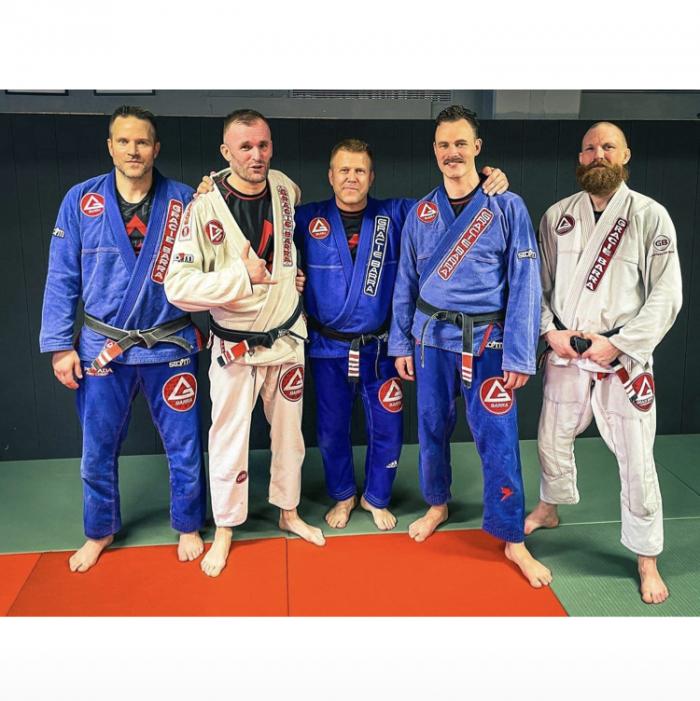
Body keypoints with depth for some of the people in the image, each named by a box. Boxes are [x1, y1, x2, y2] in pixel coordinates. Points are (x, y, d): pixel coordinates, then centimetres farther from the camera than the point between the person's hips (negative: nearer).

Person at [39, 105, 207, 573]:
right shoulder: (81, 201, -2)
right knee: (98, 450, 15)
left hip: (169, 345, -1)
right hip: (102, 347, 1)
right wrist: (60, 345, -3)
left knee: (184, 445, 10)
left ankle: (188, 526, 34)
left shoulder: (183, 201, -3)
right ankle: (101, 531, 39)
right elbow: (62, 278, 0)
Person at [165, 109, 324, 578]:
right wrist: (241, 274, -25)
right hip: (236, 346, -4)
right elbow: (177, 287, -22)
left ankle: (289, 512, 38)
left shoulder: (285, 188, -4)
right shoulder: (204, 209, -18)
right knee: (229, 441, 7)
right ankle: (225, 529, 28)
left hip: (287, 337, 4)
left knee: (289, 430, 17)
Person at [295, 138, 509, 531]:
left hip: (380, 347, 1)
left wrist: (487, 185, -17)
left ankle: (376, 498, 34)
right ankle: (343, 496, 38)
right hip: (329, 348, 0)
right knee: (332, 431, 12)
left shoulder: (396, 216, -2)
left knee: (387, 429, 8)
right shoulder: (307, 220, -3)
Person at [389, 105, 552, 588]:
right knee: (432, 429, 14)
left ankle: (514, 540, 15)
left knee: (498, 440, -1)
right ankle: (437, 505, 38)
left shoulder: (507, 208, -5)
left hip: (486, 341, -3)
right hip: (431, 338, 3)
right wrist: (402, 344, 7)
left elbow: (525, 284, -7)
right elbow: (406, 282, 10)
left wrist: (519, 355, -12)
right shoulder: (421, 213, 5)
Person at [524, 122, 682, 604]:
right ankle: (550, 509, 48)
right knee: (553, 440, 19)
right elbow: (538, 280, 7)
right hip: (565, 354, 4)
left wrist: (618, 343, -15)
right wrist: (550, 331, -7)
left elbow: (666, 295, -8)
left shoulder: (650, 216, -7)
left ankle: (647, 559, 21)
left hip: (624, 359, -3)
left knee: (636, 462, 1)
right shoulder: (557, 216, 2)